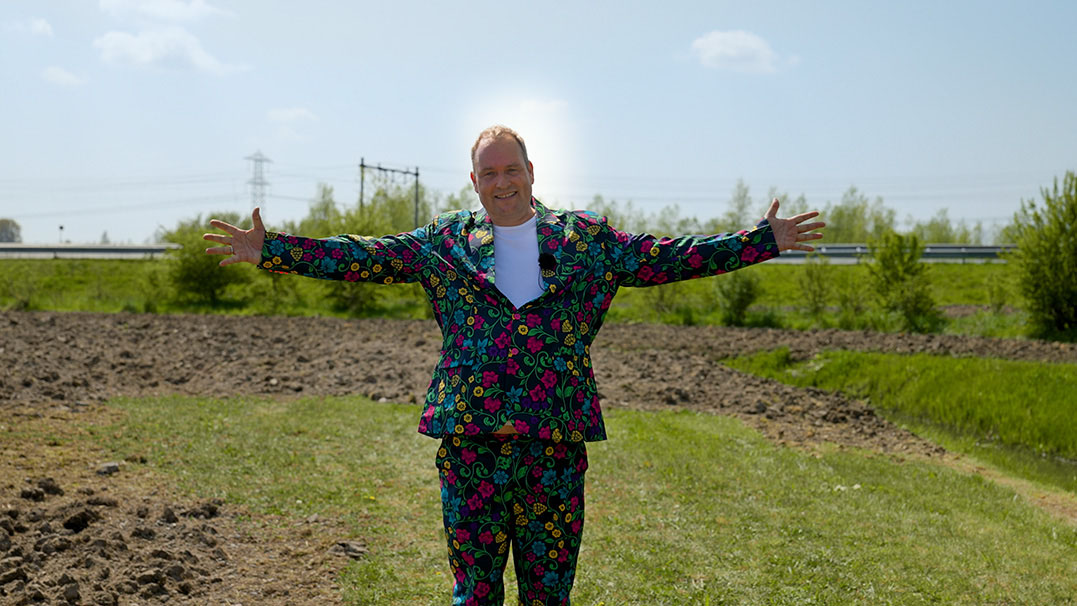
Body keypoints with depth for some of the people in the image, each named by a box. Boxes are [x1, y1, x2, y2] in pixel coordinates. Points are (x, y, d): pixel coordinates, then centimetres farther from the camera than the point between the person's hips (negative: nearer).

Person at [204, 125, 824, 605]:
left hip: (557, 439, 0)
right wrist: (271, 249, 1)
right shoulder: (444, 242, 8)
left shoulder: (585, 239, 8)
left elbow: (664, 258, 8)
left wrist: (762, 241, 4)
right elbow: (365, 258, 7)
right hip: (472, 441, 0)